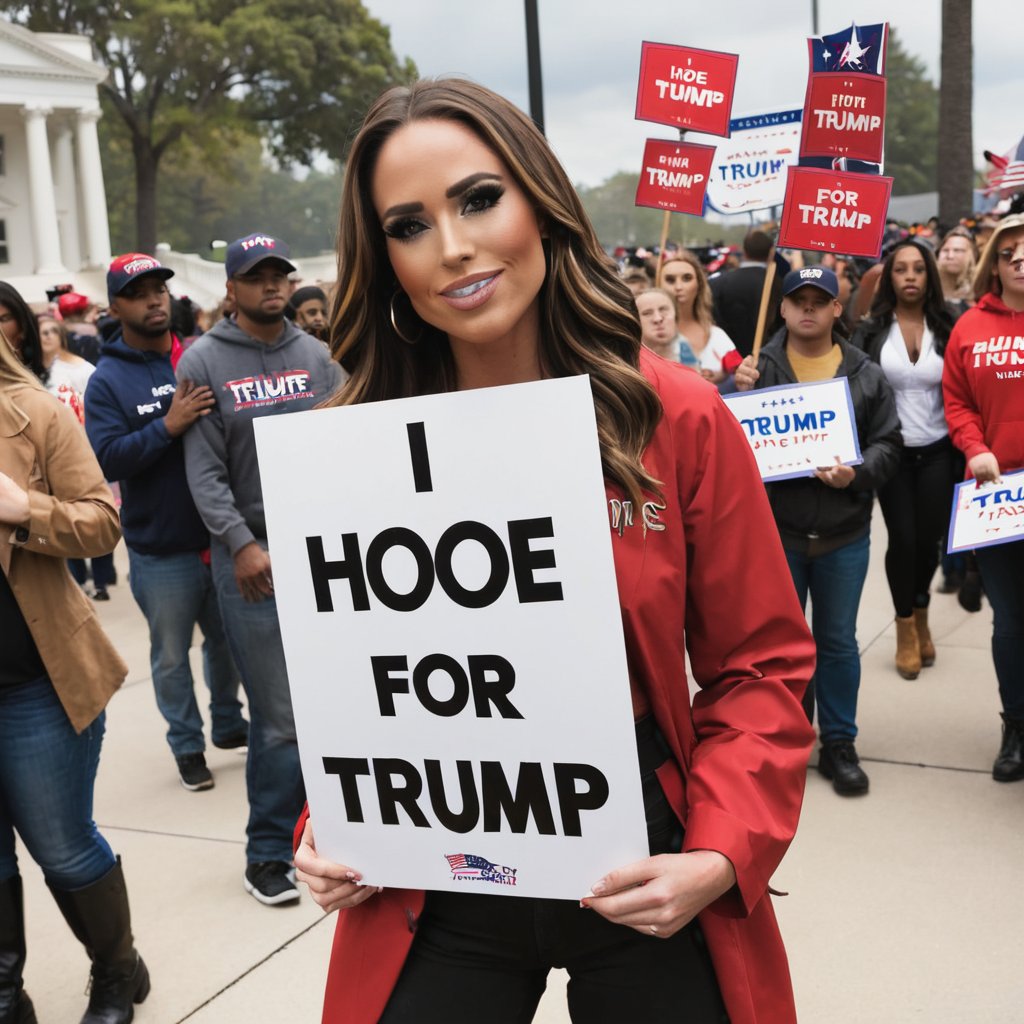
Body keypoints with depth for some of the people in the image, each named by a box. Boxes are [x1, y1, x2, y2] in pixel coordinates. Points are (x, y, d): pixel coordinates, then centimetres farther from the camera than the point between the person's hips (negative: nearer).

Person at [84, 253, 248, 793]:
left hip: (220, 535, 3)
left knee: (227, 641, 19)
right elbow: (107, 459, -17)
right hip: (160, 549, -3)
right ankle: (186, 743, 29)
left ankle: (229, 724, 40)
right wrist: (167, 427, -28)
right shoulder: (108, 380, -7)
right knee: (171, 655, 11)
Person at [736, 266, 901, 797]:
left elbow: (887, 445, 4)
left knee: (838, 640, 11)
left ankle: (839, 743, 23)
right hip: (774, 530, -1)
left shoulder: (866, 375, 4)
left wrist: (857, 474, -16)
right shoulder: (757, 368, -1)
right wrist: (740, 395, -20)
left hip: (843, 534, 1)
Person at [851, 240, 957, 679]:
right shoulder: (871, 330, -3)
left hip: (937, 452, 1)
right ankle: (905, 628, 19)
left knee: (929, 538, 7)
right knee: (902, 538, -1)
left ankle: (921, 615, 34)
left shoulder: (947, 327, 0)